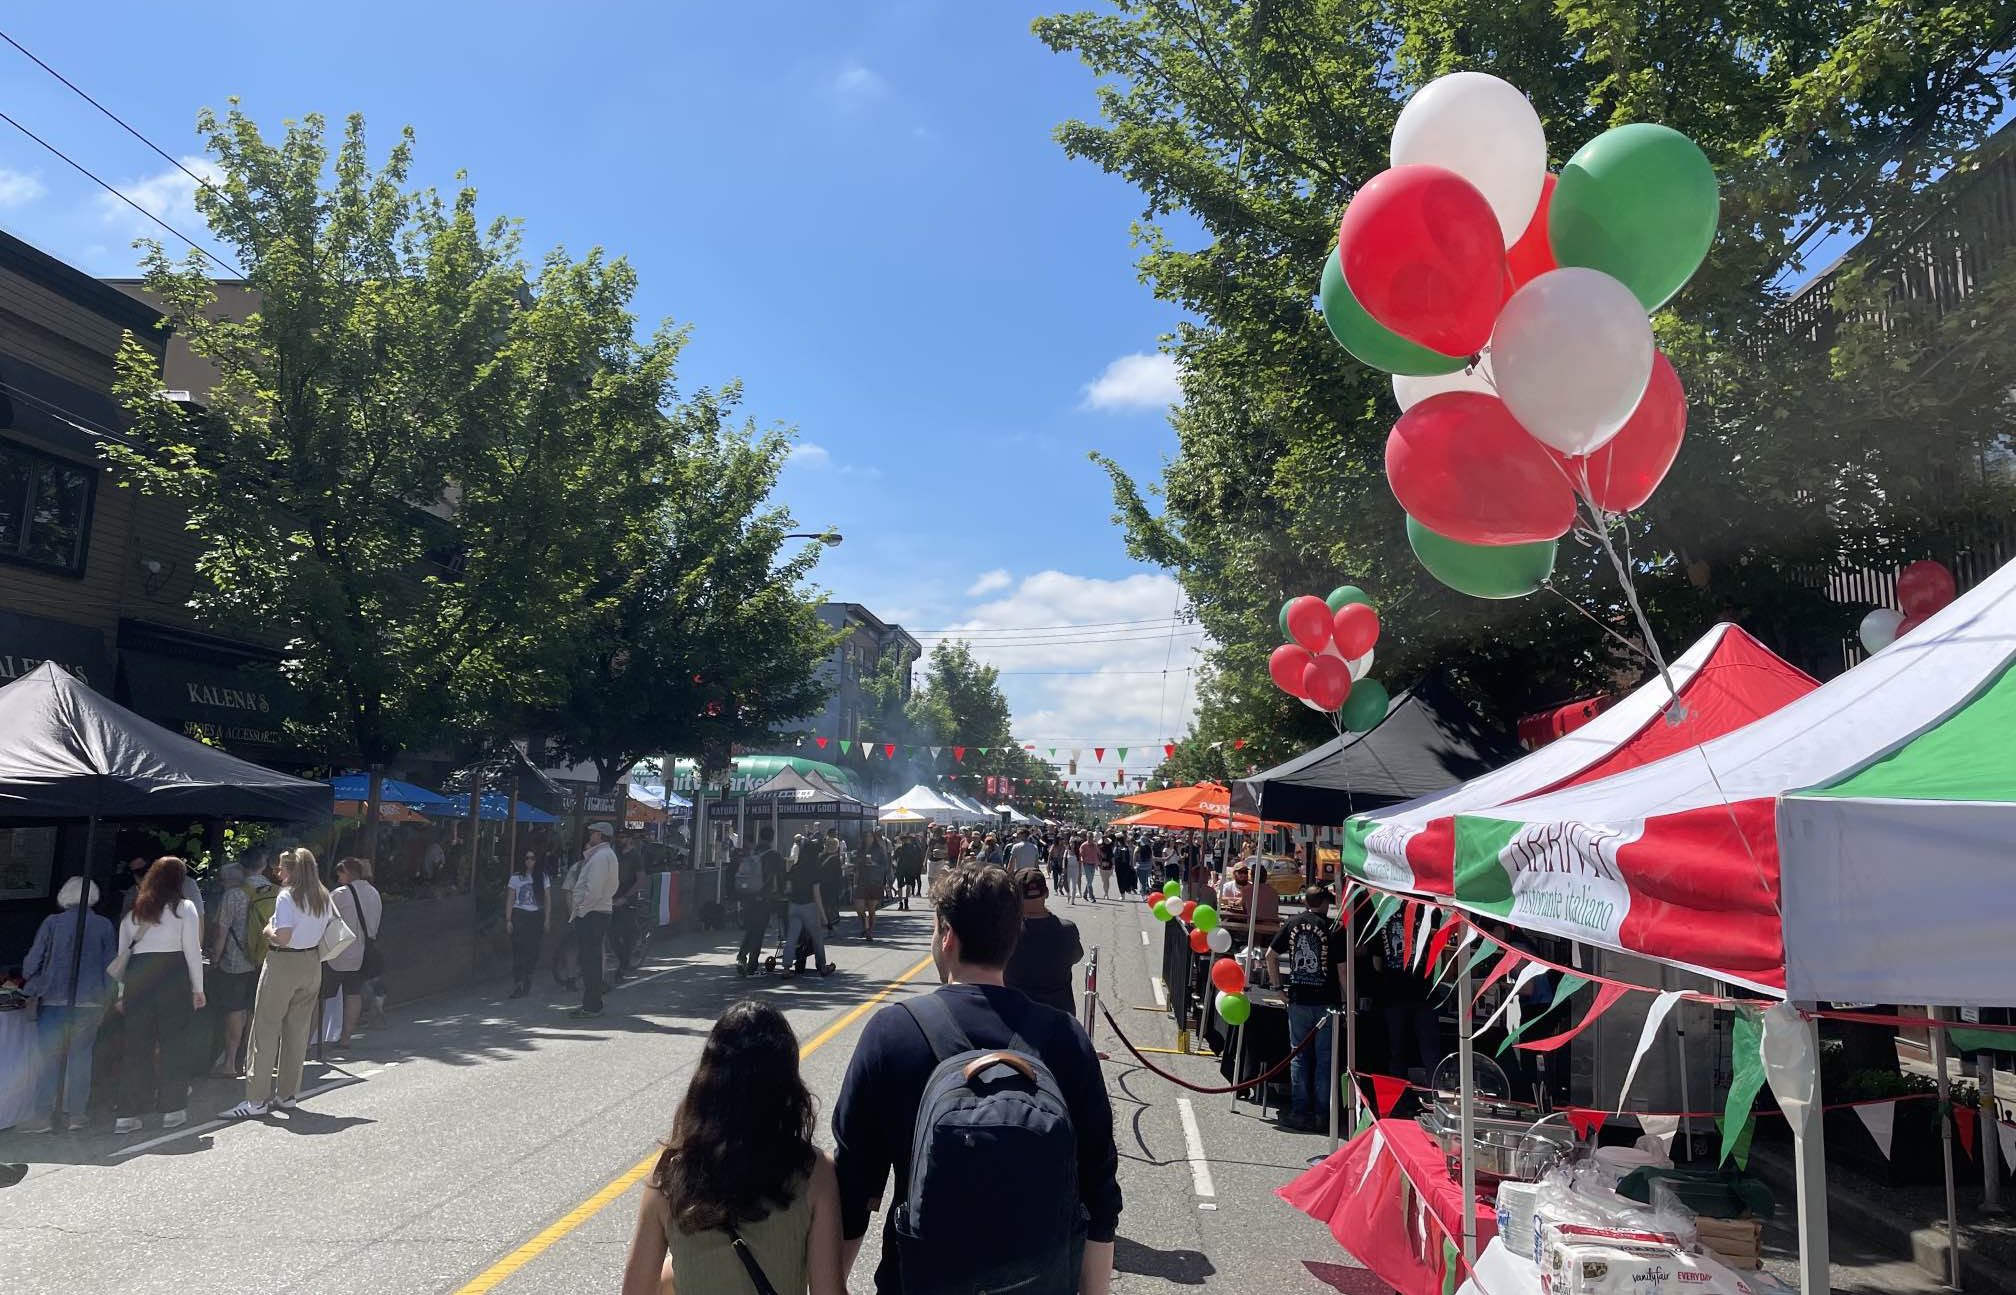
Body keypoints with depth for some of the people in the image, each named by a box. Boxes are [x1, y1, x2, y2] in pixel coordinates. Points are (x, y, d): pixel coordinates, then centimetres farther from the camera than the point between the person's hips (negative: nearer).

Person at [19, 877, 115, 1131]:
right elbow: (109, 966, 4)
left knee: (47, 1058, 5)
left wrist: (30, 987, 14)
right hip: (90, 1002, 1)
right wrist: (104, 999, 13)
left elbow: (33, 962, -3)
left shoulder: (52, 923, -4)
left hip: (54, 1001, -1)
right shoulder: (104, 926, 0)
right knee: (80, 1056, 8)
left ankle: (42, 1115, 5)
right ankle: (76, 1113, 11)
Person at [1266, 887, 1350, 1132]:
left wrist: (1277, 985, 16)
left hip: (1298, 1000, 3)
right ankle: (1321, 1114, 8)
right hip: (1326, 1001, -3)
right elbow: (1342, 968, -10)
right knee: (1325, 1058, 6)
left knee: (1299, 1056, 10)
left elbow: (1271, 955, 8)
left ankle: (1299, 1111, 11)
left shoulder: (1292, 925, 4)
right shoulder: (1334, 928, -7)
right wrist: (1345, 999, 0)